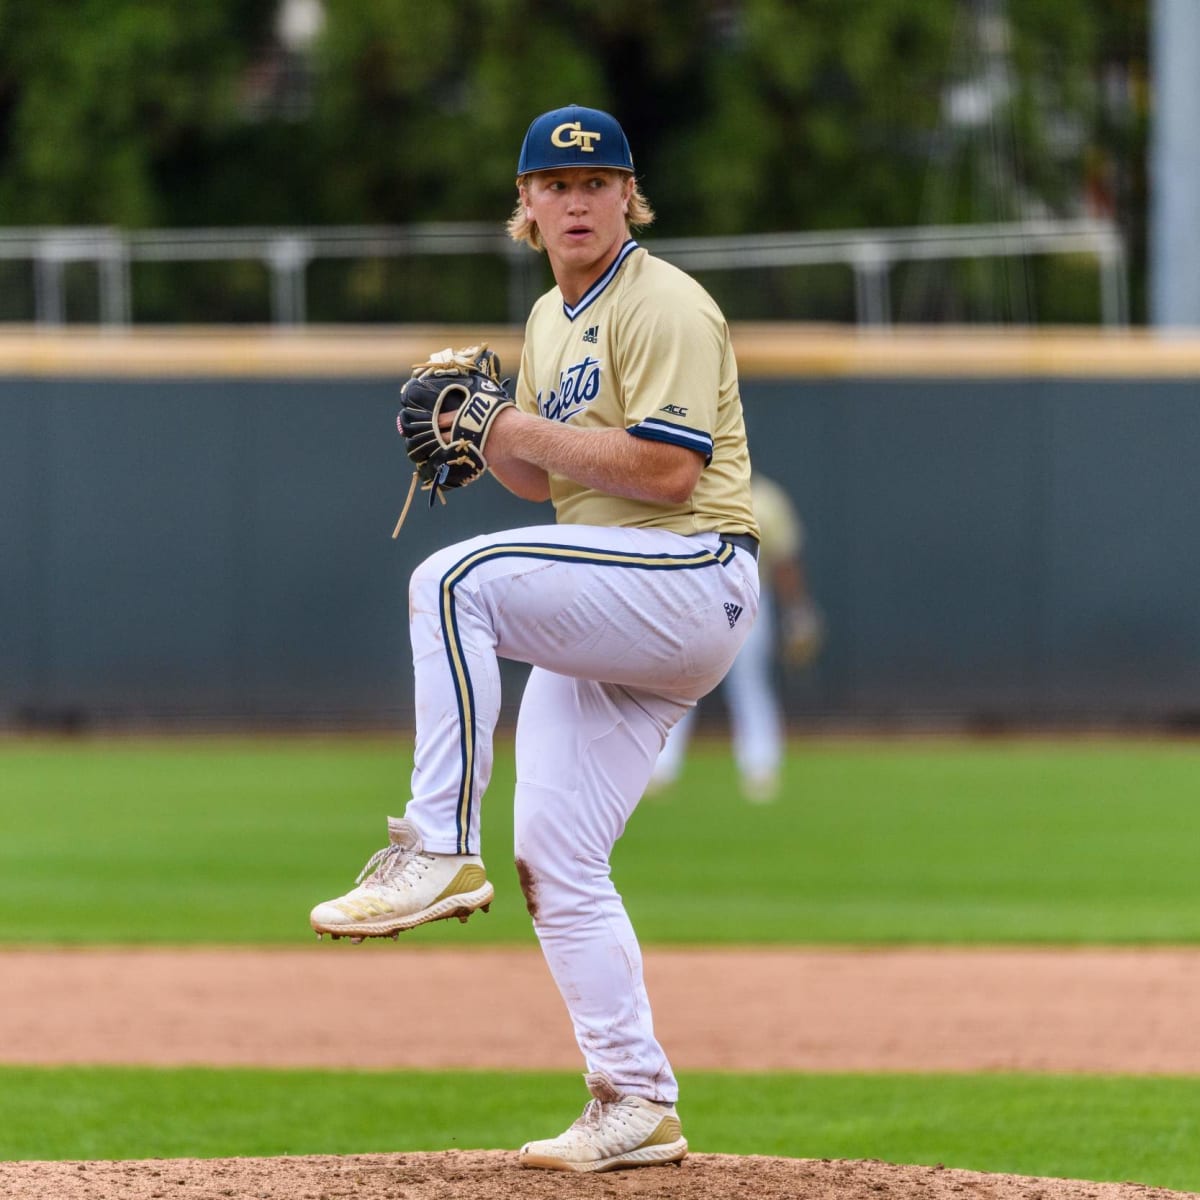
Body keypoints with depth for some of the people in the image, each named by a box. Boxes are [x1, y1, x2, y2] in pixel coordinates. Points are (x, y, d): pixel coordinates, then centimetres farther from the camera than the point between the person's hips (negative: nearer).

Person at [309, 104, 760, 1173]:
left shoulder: (662, 305, -9)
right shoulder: (551, 320, 19)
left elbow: (669, 473, -20)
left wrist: (531, 434, -15)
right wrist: (482, 436, 5)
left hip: (690, 575, -10)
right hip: (611, 621, 10)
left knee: (457, 581, -28)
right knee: (553, 859, 4)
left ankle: (438, 848, -28)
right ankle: (637, 1110, 7)